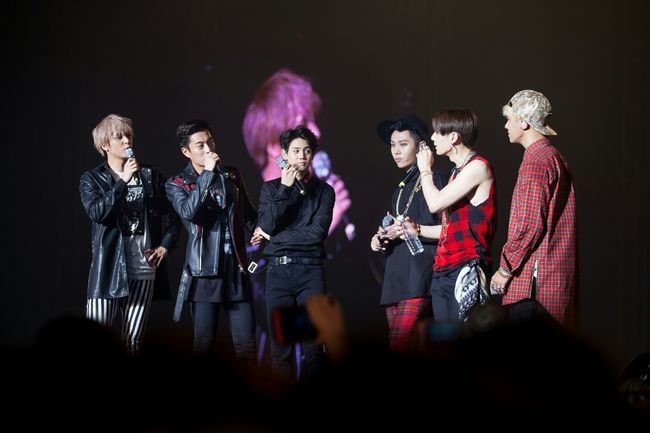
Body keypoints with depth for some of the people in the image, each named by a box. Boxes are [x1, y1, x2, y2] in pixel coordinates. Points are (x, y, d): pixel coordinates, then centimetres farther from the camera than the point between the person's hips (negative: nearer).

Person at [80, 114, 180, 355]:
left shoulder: (150, 177, 12)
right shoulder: (92, 179, 5)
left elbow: (172, 218, 17)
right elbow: (96, 212, -14)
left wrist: (165, 246, 3)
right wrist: (123, 181, -15)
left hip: (143, 270, 3)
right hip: (109, 269, -2)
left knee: (133, 342, 4)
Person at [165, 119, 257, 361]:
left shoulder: (231, 176, 12)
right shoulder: (177, 185, 2)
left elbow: (248, 213, 24)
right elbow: (188, 212, -19)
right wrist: (207, 174, -17)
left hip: (236, 268, 3)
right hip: (204, 271, -3)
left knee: (246, 344, -1)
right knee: (203, 344, 1)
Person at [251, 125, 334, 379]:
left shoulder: (323, 190, 10)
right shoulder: (271, 188, 13)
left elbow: (318, 231, -4)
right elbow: (267, 226, -3)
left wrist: (274, 236, -3)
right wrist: (285, 188, -6)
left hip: (311, 271, -1)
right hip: (279, 270, 1)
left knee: (313, 348, -5)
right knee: (280, 346, -2)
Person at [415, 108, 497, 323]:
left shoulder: (477, 167, -8)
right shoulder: (458, 171, 21)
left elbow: (435, 204, -13)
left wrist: (425, 170, 2)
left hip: (466, 271, -9)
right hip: (443, 272, 9)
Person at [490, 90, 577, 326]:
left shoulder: (536, 161, -12)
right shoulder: (556, 158, 19)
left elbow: (530, 223, -18)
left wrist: (505, 269, -11)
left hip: (534, 274, -10)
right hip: (560, 274, 10)